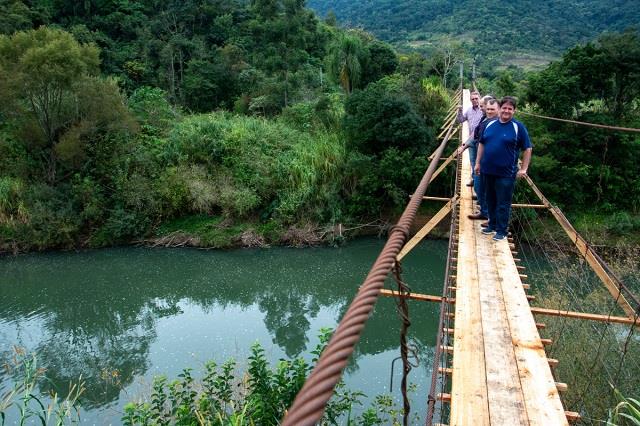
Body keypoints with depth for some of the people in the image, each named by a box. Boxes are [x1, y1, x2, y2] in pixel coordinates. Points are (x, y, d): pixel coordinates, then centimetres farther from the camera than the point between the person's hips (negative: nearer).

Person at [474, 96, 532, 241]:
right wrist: (478, 163, 12)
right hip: (487, 171, 5)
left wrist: (523, 169, -5)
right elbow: (481, 144, 15)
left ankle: (501, 231, 13)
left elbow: (528, 149, -2)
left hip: (506, 173, -4)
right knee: (490, 200, 16)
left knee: (503, 204, 2)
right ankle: (492, 225, 31)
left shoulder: (518, 127, -5)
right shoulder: (489, 124, 7)